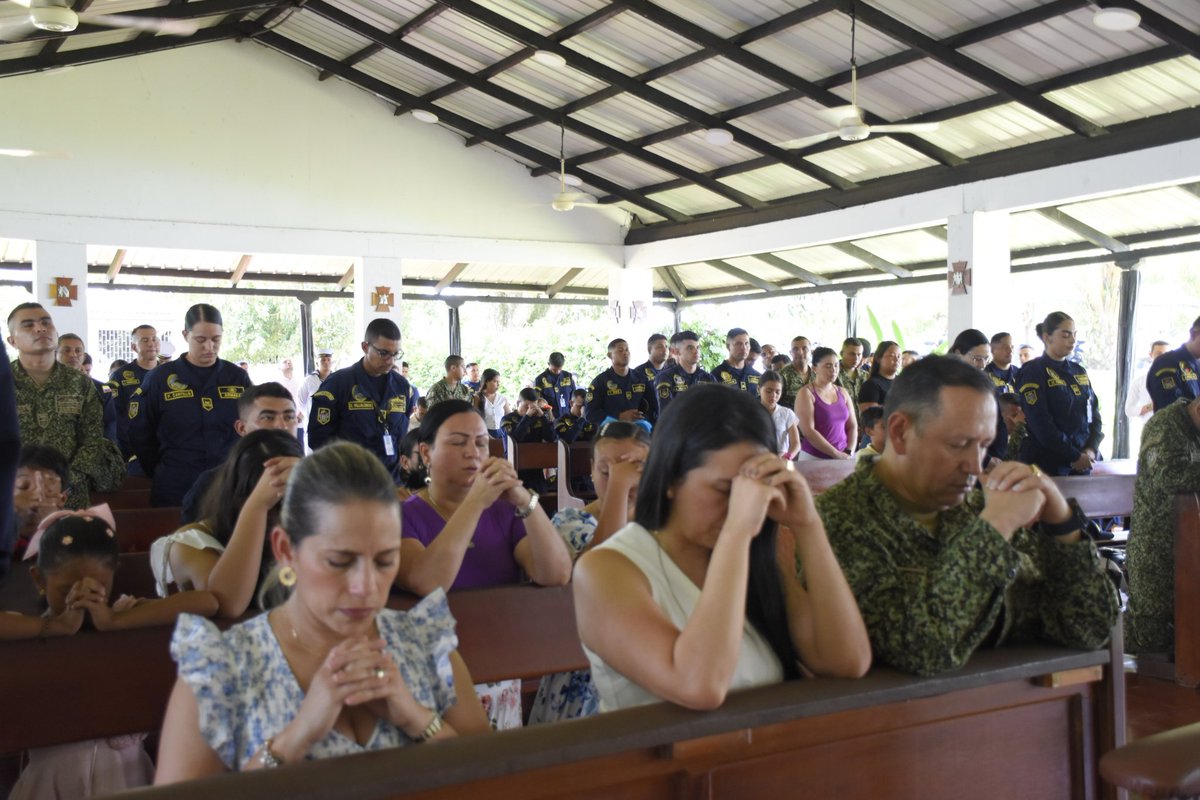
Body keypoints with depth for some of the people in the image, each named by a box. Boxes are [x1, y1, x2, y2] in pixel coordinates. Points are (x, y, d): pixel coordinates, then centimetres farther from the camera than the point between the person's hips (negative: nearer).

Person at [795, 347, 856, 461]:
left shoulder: (843, 392, 10)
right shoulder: (806, 393, -6)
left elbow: (852, 426, 9)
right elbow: (808, 431, -14)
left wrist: (849, 453, -6)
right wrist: (836, 454, -15)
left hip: (843, 458, 4)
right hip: (814, 458, -4)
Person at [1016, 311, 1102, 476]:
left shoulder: (1079, 371, 13)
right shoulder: (1034, 372, -8)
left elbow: (1094, 414, 11)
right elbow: (1040, 423, -16)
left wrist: (1091, 450, -6)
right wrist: (1074, 456, -16)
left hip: (1083, 462, 6)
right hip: (1047, 464, -6)